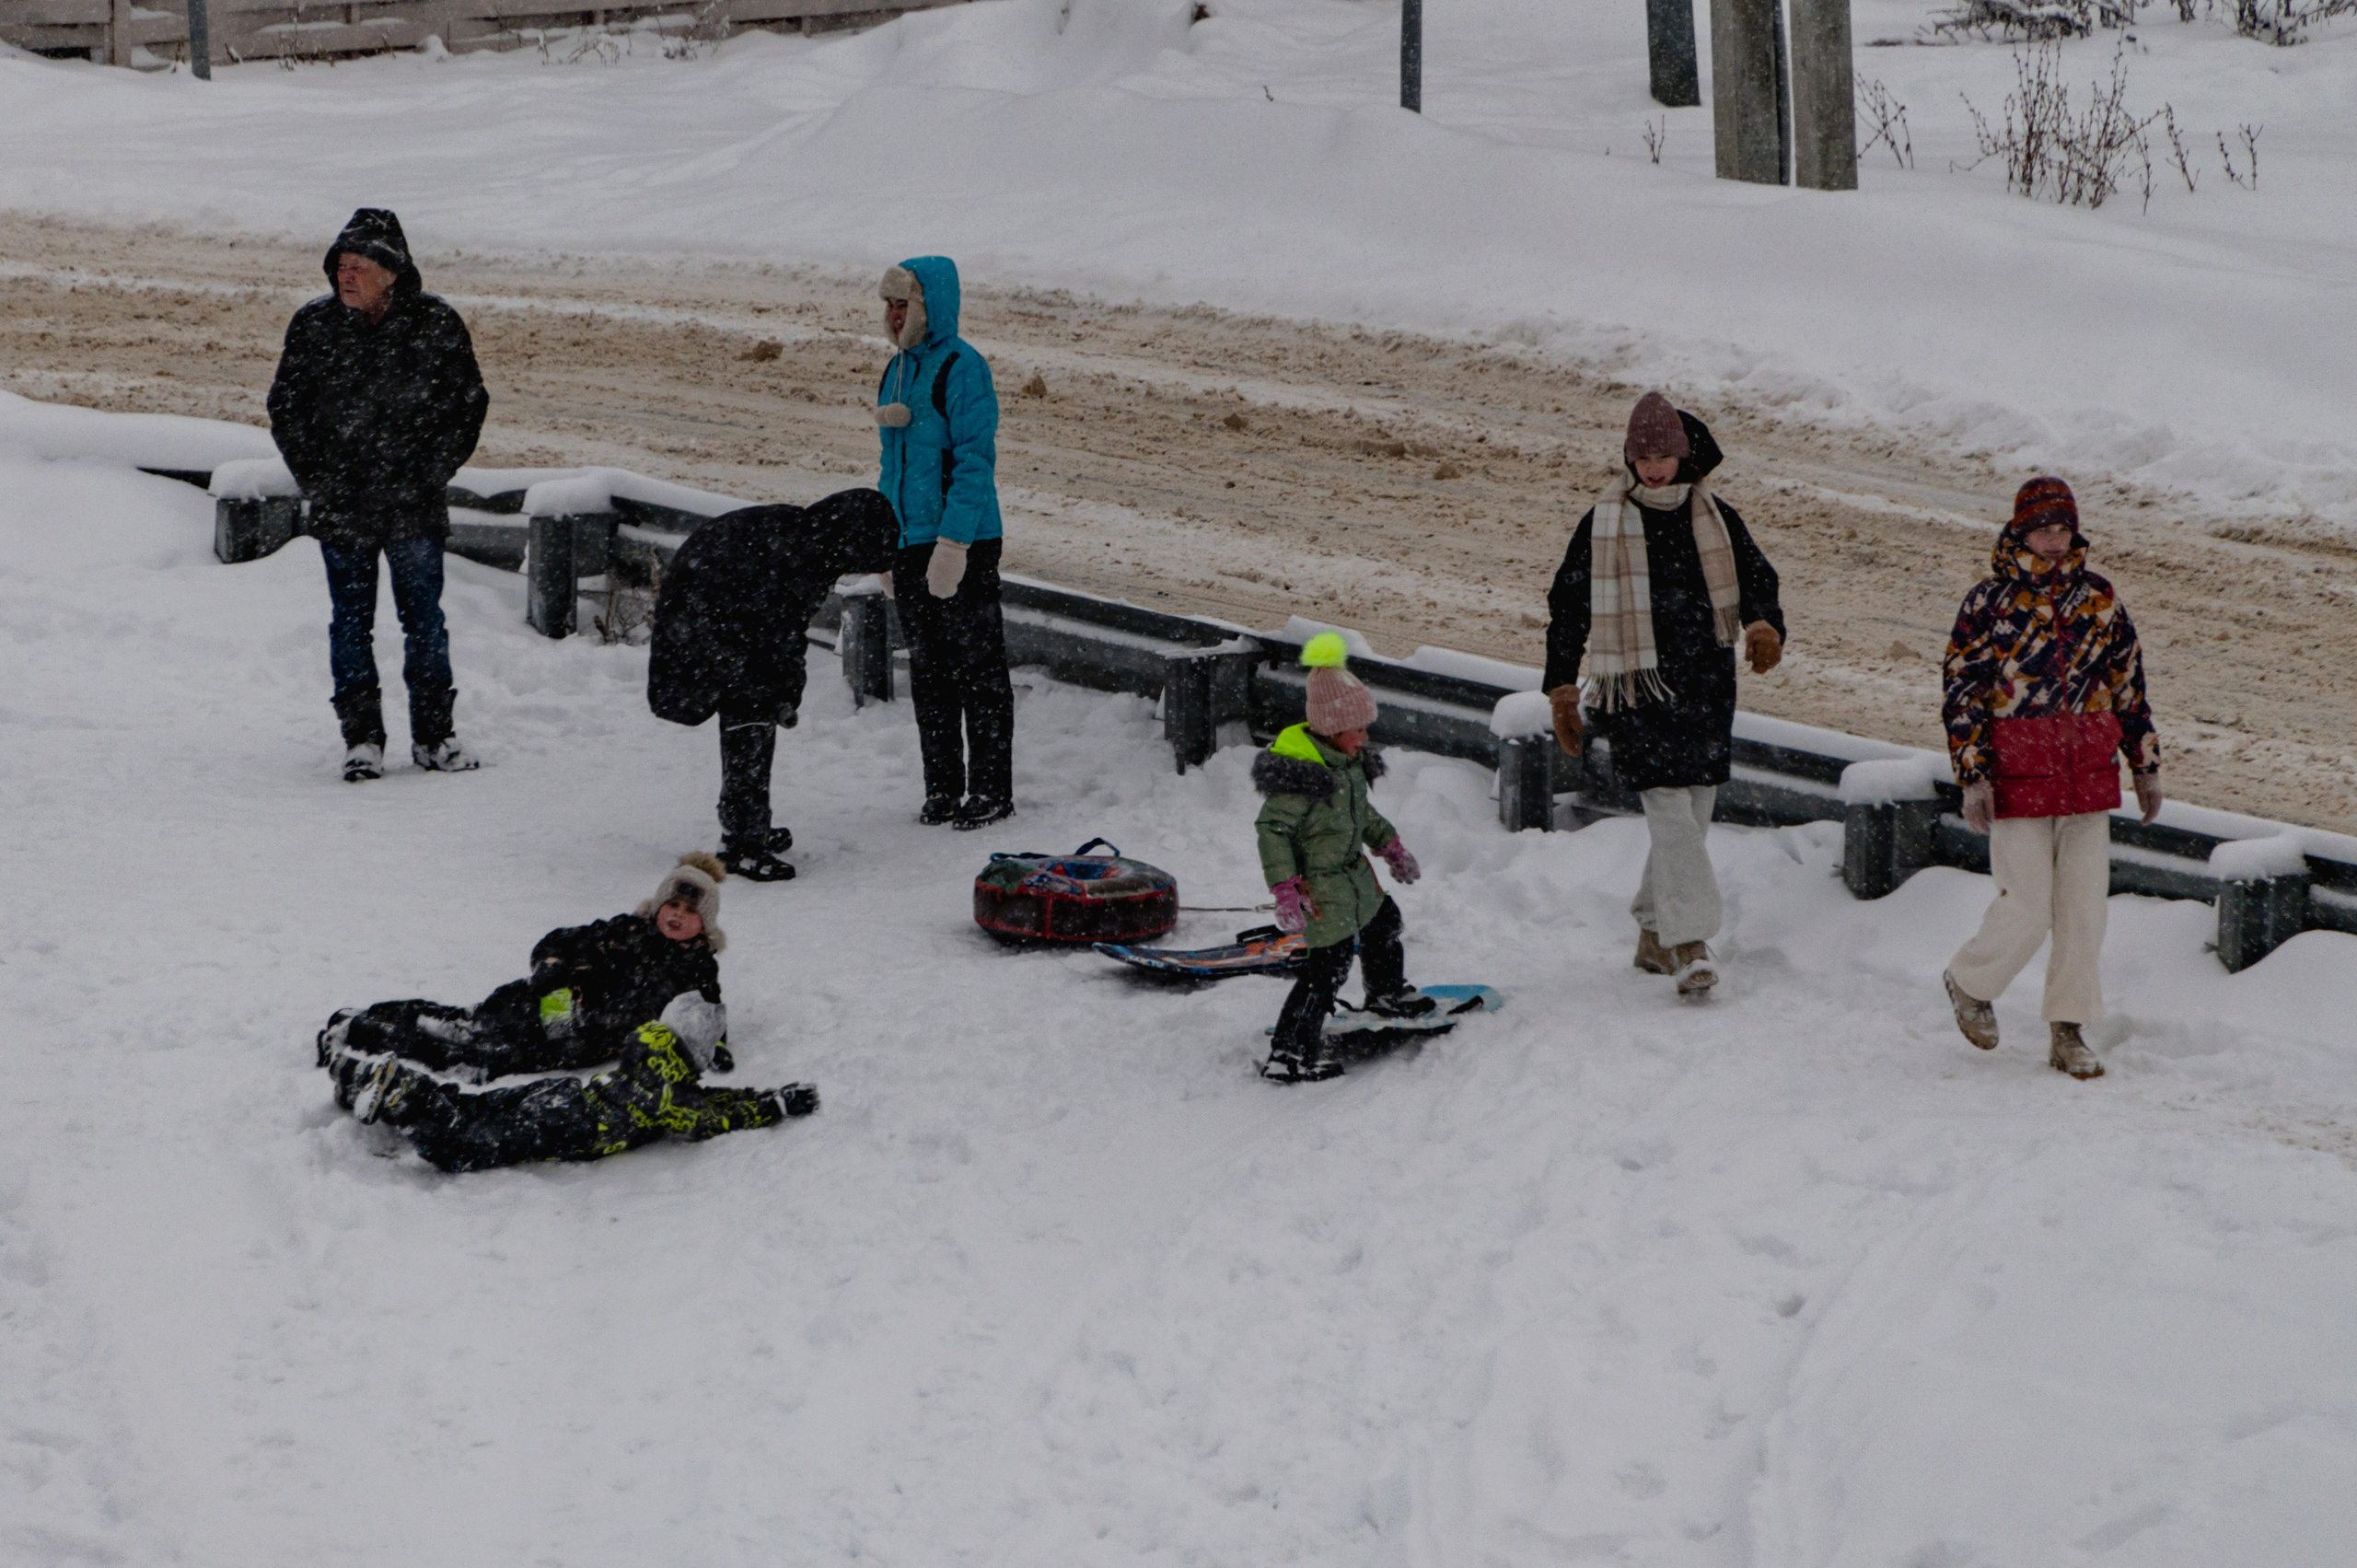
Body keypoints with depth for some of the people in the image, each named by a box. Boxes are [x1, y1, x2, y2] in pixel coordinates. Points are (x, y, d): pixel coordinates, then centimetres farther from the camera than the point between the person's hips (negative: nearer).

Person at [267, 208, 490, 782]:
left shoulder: (436, 325, -4)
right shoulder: (313, 326, 0)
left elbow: (468, 403, 5)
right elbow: (286, 408, 8)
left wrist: (432, 472, -1)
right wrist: (316, 478, 0)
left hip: (414, 504, -1)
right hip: (341, 507, 1)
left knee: (424, 620, 5)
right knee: (351, 623, 5)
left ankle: (433, 734, 17)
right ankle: (361, 738, 13)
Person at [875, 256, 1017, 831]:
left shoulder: (962, 368, -13)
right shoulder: (897, 370, 13)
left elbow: (975, 460, -17)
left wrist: (952, 544, -21)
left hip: (964, 545, -8)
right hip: (910, 545, 8)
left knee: (977, 668, -1)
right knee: (927, 670, 13)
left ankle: (991, 792, 6)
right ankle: (942, 788, 22)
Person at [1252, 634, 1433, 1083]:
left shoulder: (1348, 760, 2)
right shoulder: (1299, 774, -28)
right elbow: (1273, 829, -26)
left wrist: (1390, 845, 25)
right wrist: (1285, 889, -31)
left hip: (1353, 873, 10)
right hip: (1319, 884, -10)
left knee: (1382, 921, 29)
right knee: (1329, 965, -8)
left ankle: (1387, 994, 58)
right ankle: (1287, 1055, -1)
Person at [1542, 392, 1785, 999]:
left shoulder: (1716, 519, 6)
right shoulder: (1602, 525, -1)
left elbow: (1756, 579, 11)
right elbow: (1568, 608, 5)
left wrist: (1764, 628, -12)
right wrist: (1562, 693, 4)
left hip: (1708, 686, 4)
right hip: (1638, 688, -4)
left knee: (1692, 810, 8)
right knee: (1670, 808, -15)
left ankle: (1654, 933, 24)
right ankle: (1691, 943, -17)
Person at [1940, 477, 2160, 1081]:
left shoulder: (2100, 600, 9)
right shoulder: (1989, 601, -3)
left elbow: (2129, 685, 17)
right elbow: (1963, 692, -3)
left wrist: (2145, 765, 17)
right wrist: (1973, 777, -9)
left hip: (2090, 779, 4)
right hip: (2018, 781, -4)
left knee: (2084, 912, 3)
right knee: (2026, 911, -5)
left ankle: (2069, 1031, 14)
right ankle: (1969, 984, 23)